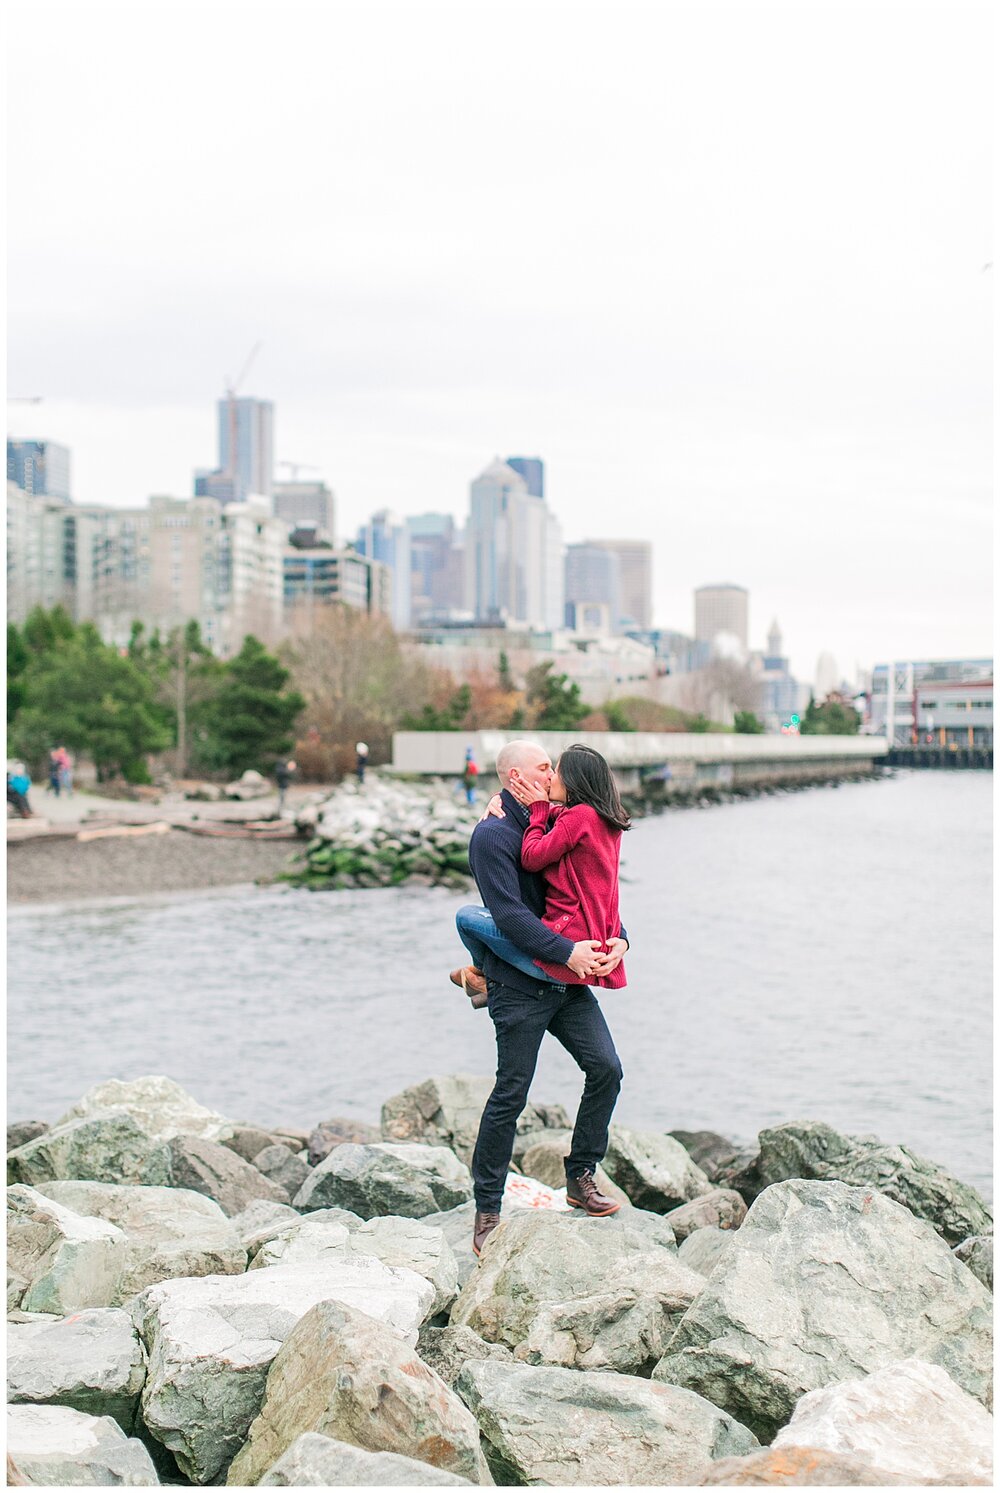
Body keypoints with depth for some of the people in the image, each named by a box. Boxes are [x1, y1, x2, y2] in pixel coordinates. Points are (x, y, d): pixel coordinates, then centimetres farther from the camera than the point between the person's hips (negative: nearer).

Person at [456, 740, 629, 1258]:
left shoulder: (549, 823, 12)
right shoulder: (492, 834, -10)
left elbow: (597, 892, 11)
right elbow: (510, 914, -18)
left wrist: (617, 939, -6)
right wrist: (567, 952, -23)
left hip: (568, 979, 7)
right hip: (520, 985, -7)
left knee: (606, 1069, 2)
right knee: (510, 1095, -2)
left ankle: (580, 1178, 19)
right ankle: (487, 1211, 11)